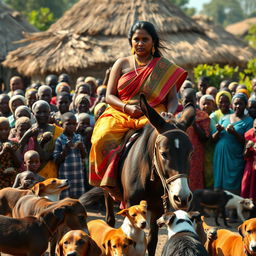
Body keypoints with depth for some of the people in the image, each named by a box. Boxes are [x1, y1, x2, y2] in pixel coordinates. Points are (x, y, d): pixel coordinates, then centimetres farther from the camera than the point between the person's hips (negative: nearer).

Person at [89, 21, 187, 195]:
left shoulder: (164, 68, 12)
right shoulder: (122, 64, 14)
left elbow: (173, 98, 7)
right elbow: (109, 96, 9)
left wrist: (169, 114, -16)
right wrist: (127, 107, -12)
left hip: (153, 115, -1)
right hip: (120, 114, 2)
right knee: (103, 138, -31)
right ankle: (112, 183, -22)